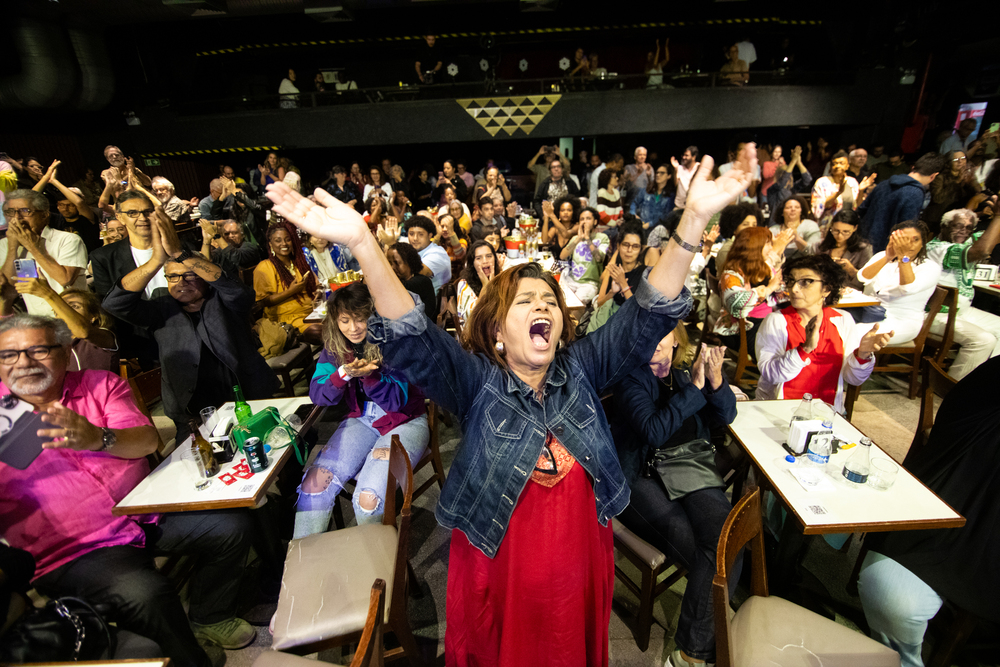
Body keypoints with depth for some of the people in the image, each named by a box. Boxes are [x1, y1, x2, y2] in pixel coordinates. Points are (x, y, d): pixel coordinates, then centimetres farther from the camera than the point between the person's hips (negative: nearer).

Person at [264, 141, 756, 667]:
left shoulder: (581, 369, -9)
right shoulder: (476, 382, -16)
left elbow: (647, 315, -17)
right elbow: (411, 340, -30)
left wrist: (694, 219, -29)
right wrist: (362, 244, -45)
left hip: (580, 569, 3)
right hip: (497, 576, -2)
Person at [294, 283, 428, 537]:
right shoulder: (334, 346, -1)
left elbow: (395, 400, -15)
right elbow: (317, 395, -5)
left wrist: (369, 375, -33)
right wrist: (344, 374, -25)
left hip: (405, 421, -4)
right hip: (361, 420, 5)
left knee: (369, 498, -22)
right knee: (315, 483, -16)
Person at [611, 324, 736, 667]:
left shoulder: (687, 368, 7)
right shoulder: (630, 378, -7)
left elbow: (725, 416, 6)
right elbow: (653, 432, -20)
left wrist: (715, 379, -15)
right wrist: (694, 386, -21)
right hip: (643, 477, -4)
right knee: (701, 554, -21)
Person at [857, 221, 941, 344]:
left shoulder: (930, 267, 1)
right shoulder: (882, 256, 10)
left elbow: (908, 288, -20)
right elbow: (862, 278, -10)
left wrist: (904, 256, -24)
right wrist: (887, 258, -24)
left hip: (901, 322, -3)